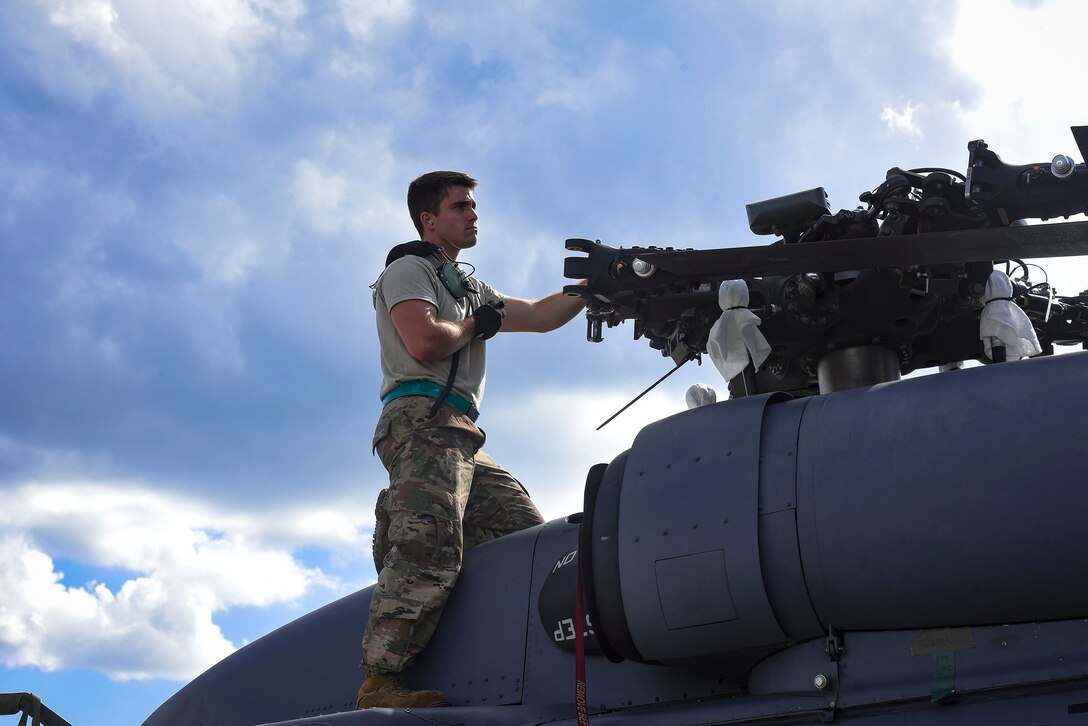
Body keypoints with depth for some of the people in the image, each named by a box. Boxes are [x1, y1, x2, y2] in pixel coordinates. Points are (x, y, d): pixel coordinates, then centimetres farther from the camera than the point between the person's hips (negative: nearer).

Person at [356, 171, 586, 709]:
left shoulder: (472, 291, 34)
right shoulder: (410, 269, 7)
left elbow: (540, 316, 28)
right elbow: (425, 343, -11)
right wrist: (476, 324, 6)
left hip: (461, 440, 9)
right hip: (424, 420, -9)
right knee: (431, 548, -26)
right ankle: (379, 683, -31)